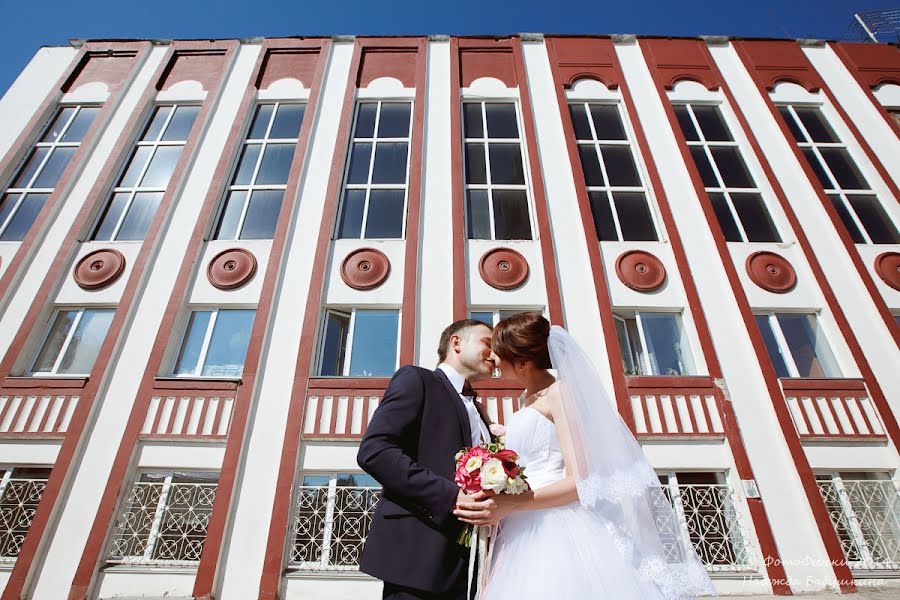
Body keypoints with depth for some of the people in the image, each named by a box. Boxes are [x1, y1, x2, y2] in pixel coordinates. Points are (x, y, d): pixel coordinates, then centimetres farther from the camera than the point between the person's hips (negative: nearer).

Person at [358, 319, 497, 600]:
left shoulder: (478, 411, 23)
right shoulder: (416, 379, -2)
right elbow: (373, 450, -16)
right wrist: (452, 496, -21)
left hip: (472, 559, 7)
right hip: (421, 556, -7)